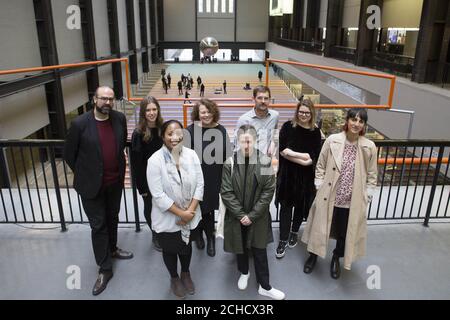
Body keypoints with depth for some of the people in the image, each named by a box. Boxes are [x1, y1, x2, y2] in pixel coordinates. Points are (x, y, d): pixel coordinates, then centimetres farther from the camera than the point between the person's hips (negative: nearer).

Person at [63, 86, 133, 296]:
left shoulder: (120, 119, -5)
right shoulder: (80, 124, -17)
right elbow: (69, 153, -6)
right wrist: (84, 175, 1)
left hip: (115, 182, 4)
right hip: (92, 185, -4)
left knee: (112, 219, 21)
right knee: (98, 225, 5)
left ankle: (112, 249, 45)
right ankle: (105, 269, 19)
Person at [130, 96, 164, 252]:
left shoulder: (163, 129, -4)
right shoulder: (138, 133, -14)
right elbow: (136, 163, -11)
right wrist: (141, 186, -10)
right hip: (147, 179, -2)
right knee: (150, 207, 13)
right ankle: (155, 236, 36)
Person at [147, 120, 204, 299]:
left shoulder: (191, 155, -9)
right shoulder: (155, 160, -19)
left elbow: (199, 185, -7)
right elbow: (158, 195, -21)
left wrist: (190, 211, -15)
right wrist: (181, 213, -19)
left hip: (190, 215, 3)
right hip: (167, 218, -3)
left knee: (187, 246, 25)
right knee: (170, 250, 19)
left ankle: (186, 274, 53)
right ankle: (174, 278, 47)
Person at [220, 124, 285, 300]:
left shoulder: (265, 162, -11)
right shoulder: (230, 163, -12)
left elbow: (268, 191, -9)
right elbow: (226, 192, -9)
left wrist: (252, 215, -12)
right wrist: (240, 214, -13)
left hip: (258, 216, -1)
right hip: (237, 216, 1)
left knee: (260, 251, 9)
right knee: (240, 247, 19)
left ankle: (265, 286, 26)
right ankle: (244, 273, 46)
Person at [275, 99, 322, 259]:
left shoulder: (315, 132, -2)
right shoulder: (288, 126, -5)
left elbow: (315, 158, -7)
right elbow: (282, 150, -13)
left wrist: (291, 154, -19)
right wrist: (302, 156, -18)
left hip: (305, 177, 2)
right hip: (287, 174, -2)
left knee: (300, 205, 15)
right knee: (286, 206, 3)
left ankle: (294, 232, 39)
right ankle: (283, 240, 15)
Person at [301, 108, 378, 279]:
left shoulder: (369, 147, -7)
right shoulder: (332, 140, -9)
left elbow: (371, 176, 2)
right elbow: (320, 166, 0)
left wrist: (366, 198, 0)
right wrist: (320, 187, -3)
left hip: (353, 202, 1)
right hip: (328, 198, -1)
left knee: (345, 233, 17)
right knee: (320, 229, 14)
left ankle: (336, 259, 45)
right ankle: (313, 255, 41)